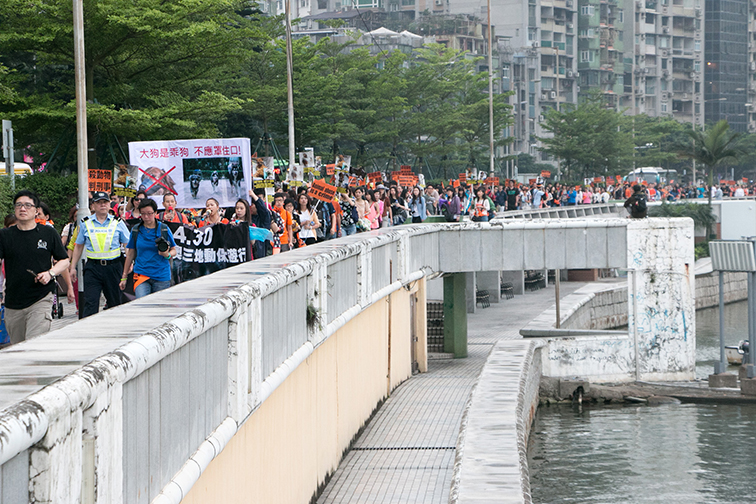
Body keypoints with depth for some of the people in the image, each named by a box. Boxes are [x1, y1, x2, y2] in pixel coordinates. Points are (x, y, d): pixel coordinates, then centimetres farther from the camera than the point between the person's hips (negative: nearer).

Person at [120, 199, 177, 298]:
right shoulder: (135, 230, 5)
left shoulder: (164, 229, 1)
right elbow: (130, 254, 13)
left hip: (161, 275, 0)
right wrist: (124, 278, 14)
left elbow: (174, 251, 9)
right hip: (141, 274, 0)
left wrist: (167, 255, -15)